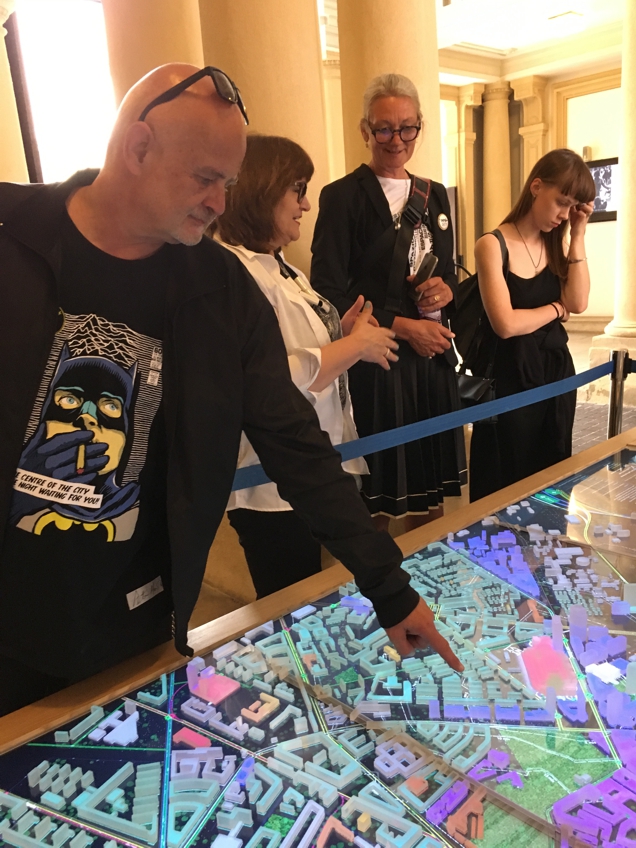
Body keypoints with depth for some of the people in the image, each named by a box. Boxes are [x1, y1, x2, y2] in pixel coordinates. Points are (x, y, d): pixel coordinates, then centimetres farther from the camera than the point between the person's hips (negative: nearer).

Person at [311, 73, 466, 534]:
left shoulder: (435, 196, 14)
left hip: (434, 359, 6)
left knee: (432, 495, 13)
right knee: (375, 500, 5)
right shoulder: (342, 196, -5)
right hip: (375, 365, -5)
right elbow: (328, 294, -10)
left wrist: (446, 289, -3)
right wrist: (403, 326, -15)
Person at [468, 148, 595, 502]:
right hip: (510, 376, -6)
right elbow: (506, 324, -22)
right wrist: (556, 309, -5)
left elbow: (578, 302, -6)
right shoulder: (493, 245, -12)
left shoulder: (556, 244, 9)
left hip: (556, 370, 7)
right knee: (506, 484, 7)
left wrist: (577, 235, -5)